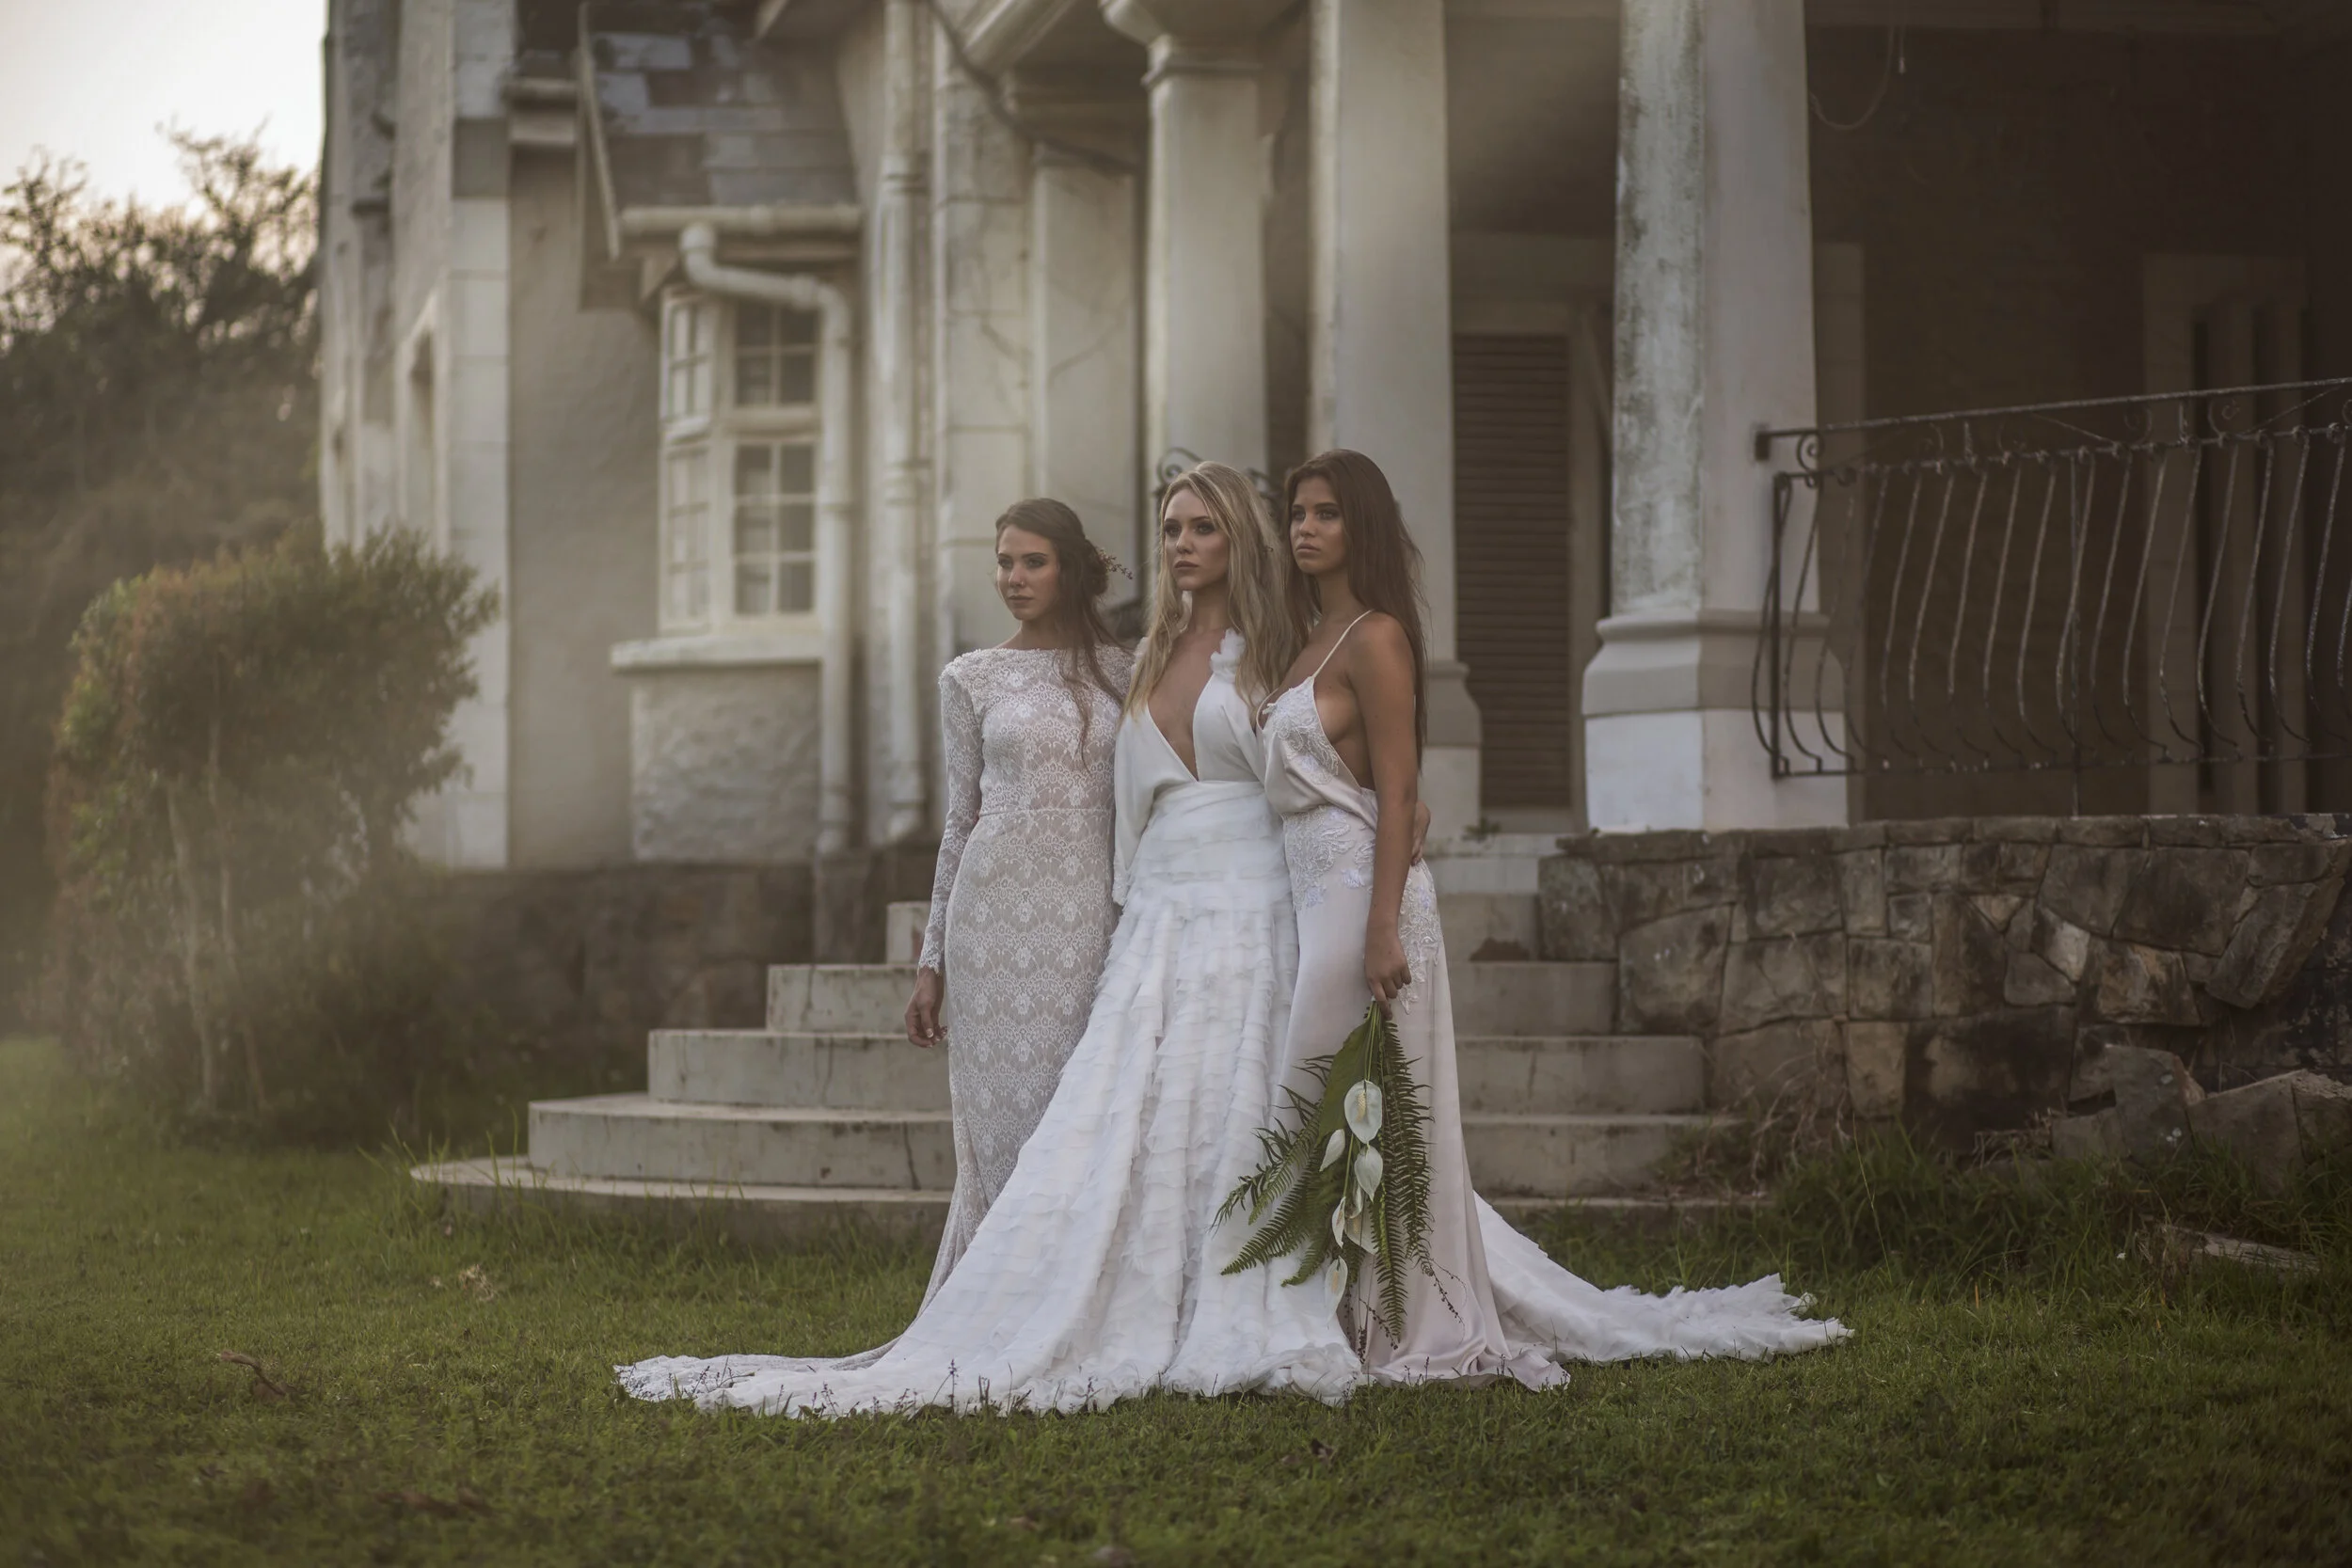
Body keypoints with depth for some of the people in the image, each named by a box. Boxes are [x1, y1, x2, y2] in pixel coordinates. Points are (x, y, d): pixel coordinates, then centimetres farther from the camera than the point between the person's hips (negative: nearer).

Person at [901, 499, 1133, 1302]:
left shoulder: (1123, 673, 8)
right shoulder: (973, 679, 7)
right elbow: (960, 819, 10)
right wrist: (931, 962, 7)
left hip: (1094, 913, 1)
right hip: (999, 910, -1)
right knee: (1010, 1115, -2)